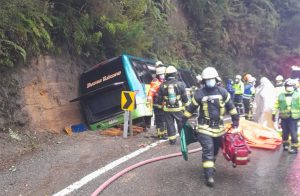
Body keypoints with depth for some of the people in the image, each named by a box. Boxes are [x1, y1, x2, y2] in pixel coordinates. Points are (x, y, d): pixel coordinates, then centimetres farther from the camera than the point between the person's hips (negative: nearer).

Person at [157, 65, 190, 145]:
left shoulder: (162, 86, -3)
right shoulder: (180, 84, -7)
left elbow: (160, 99, 4)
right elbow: (185, 97, -4)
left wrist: (161, 106, 18)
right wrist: (187, 105, 10)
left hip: (167, 109, 1)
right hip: (178, 109, -1)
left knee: (170, 124, 9)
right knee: (181, 124, 12)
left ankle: (172, 140, 12)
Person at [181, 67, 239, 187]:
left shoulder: (222, 92, 0)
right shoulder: (199, 94, -7)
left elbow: (230, 106, 9)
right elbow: (191, 108, 0)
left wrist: (235, 119, 9)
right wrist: (183, 121, 2)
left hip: (219, 127, 4)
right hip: (205, 127, -4)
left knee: (215, 149, 19)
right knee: (208, 150, -11)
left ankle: (210, 165, 44)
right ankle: (209, 176, -10)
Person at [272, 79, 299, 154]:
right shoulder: (281, 96, 3)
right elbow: (276, 105, 6)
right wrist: (274, 114, 3)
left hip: (293, 117, -2)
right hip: (284, 117, 2)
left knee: (293, 133, -3)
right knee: (285, 132, 13)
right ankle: (285, 144, 31)